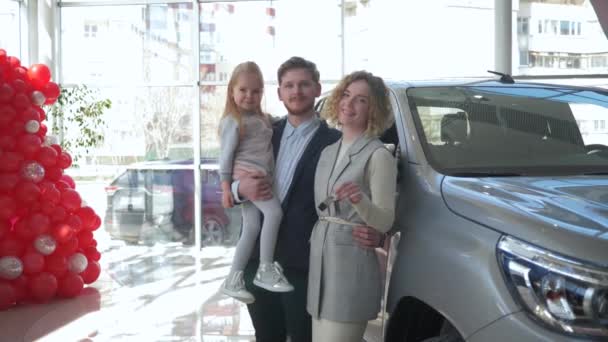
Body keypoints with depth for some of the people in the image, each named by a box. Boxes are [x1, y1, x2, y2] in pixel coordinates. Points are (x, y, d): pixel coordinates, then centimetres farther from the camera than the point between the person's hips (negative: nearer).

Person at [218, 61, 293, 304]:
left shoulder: (264, 119, 18)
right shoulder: (232, 121, -7)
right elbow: (226, 154, -9)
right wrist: (226, 187, -12)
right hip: (246, 175, -8)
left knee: (252, 228, 7)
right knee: (274, 211, -24)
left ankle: (233, 280, 15)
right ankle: (266, 270, -17)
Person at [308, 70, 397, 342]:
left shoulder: (378, 155, -9)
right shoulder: (328, 152, 13)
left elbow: (384, 222, -12)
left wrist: (360, 201, -30)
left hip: (352, 266, -7)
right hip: (320, 261, 7)